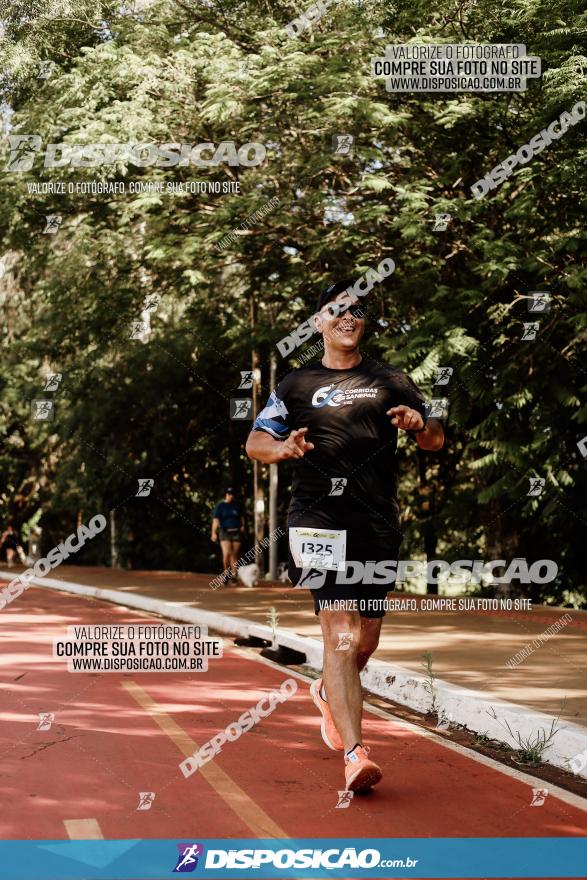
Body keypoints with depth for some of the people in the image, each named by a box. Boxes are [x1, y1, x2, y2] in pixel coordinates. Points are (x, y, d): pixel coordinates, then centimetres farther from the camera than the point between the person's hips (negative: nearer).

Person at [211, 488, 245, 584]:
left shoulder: (236, 505, 12)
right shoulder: (220, 506, 0)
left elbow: (241, 516, 25)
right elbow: (215, 519, -8)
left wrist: (242, 525, 6)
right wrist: (214, 533, -18)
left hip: (236, 532, 3)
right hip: (225, 532, -3)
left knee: (234, 555, 3)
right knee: (226, 554, -17)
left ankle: (233, 576, 11)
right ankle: (226, 572, 6)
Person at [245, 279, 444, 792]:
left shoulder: (391, 382, 14)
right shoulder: (296, 385, 11)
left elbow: (436, 441, 15)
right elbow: (255, 442, 11)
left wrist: (419, 423, -9)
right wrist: (282, 448, -12)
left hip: (378, 523, 3)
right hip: (318, 521, -3)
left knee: (366, 639, 11)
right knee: (340, 632, -16)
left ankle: (329, 693, 44)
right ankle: (355, 753, -21)